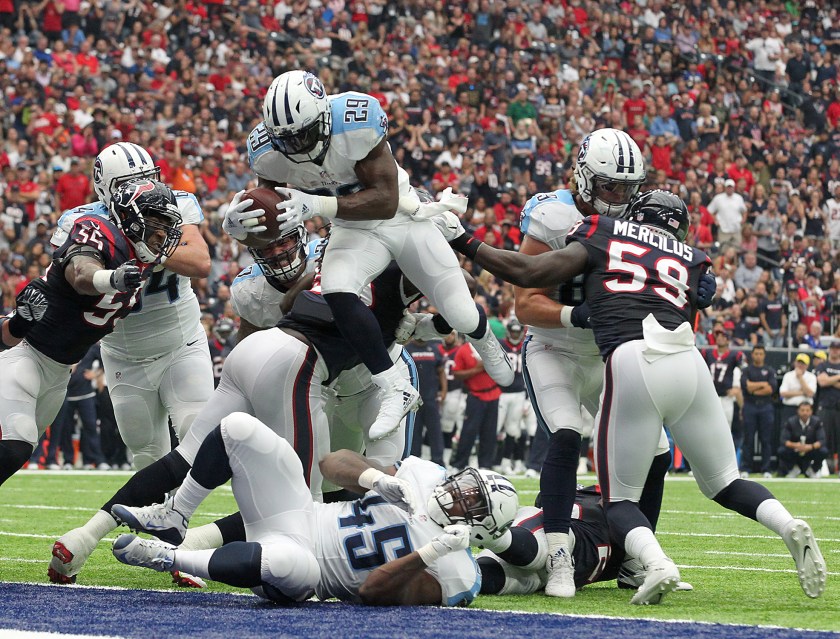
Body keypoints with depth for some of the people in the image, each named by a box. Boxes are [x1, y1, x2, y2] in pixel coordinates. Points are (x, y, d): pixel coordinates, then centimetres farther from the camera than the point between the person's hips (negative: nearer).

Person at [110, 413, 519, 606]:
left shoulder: (453, 570, -12)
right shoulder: (425, 476, 4)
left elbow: (374, 592, -21)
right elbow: (333, 463, 7)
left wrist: (431, 553, -32)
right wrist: (377, 478, -14)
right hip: (301, 514, 7)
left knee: (289, 563, -46)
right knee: (238, 428, -7)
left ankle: (168, 557, -24)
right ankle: (171, 521, 7)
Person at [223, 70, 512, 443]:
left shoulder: (358, 121, -34)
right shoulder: (267, 151, -22)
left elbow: (386, 200, -32)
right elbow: (271, 216, -6)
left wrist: (317, 206, -44)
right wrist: (239, 224, -31)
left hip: (403, 216, -2)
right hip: (354, 231, 2)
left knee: (460, 315, 4)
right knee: (336, 292, -30)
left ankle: (484, 342, 44)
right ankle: (395, 391, -20)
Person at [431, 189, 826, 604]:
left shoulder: (603, 236, 19)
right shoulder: (691, 262, 27)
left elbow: (528, 273, 13)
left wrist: (465, 244, 25)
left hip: (630, 361, -3)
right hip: (688, 364, 3)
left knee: (621, 499, 9)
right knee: (724, 484, 19)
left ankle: (656, 563, -22)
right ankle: (788, 526, -9)